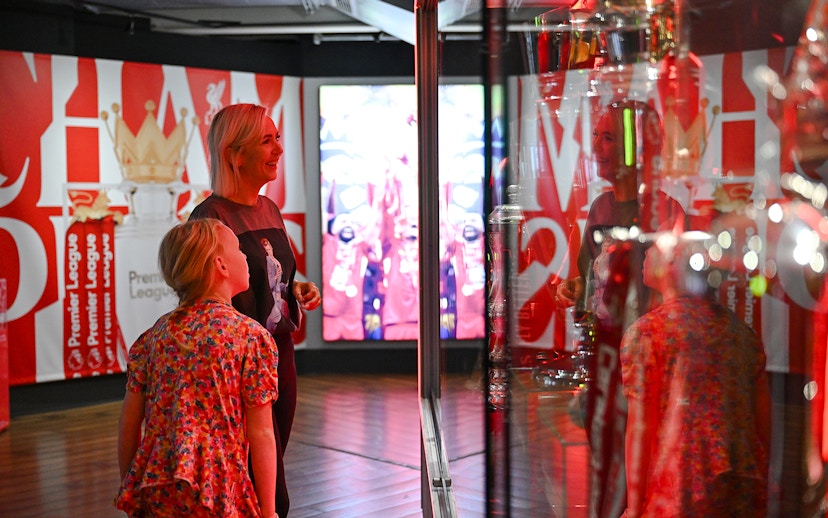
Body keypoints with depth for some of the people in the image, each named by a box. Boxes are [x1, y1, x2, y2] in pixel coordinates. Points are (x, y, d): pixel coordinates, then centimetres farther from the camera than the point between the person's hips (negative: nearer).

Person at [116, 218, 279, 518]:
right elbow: (261, 435, -8)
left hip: (154, 492, 5)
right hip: (216, 493, -5)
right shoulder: (251, 336, -7)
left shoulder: (154, 337, 7)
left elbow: (128, 425, 9)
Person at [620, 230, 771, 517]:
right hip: (745, 491, 5)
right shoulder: (741, 329, 9)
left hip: (680, 492, -5)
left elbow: (641, 427, -9)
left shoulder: (646, 331, -6)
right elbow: (764, 419, 11)